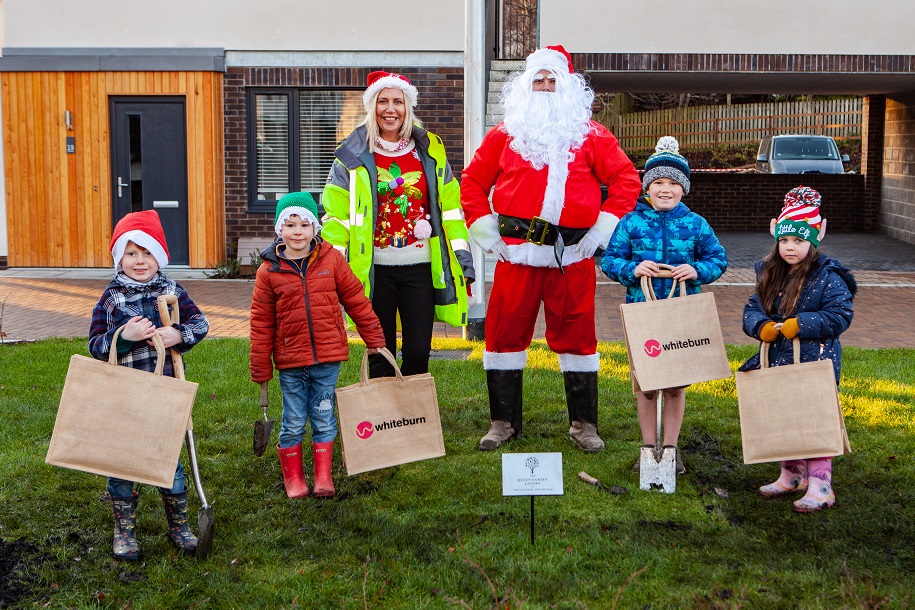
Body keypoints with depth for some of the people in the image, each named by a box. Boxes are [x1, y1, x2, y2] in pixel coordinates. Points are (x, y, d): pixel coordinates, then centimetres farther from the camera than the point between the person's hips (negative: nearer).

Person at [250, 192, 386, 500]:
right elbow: (261, 322, 1)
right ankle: (293, 478, 23)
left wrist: (373, 338, 9)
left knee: (324, 419, 9)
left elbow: (356, 300, 6)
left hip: (327, 358, 1)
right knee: (293, 423, 8)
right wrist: (260, 367, 1)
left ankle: (323, 477, 21)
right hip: (290, 361, 0)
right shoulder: (269, 271, -3)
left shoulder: (331, 259, -1)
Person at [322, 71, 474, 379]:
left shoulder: (430, 150, 9)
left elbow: (450, 206, 11)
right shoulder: (354, 155, 2)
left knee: (419, 351, 1)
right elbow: (336, 213, 1)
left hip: (420, 266, 1)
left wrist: (462, 254, 6)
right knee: (380, 354, 6)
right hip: (375, 269, -1)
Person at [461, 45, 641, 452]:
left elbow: (626, 179, 6)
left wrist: (602, 229, -2)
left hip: (573, 254, 0)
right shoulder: (505, 133, 10)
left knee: (577, 335, 4)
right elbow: (472, 182, 13)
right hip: (515, 252, 1)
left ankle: (583, 425, 16)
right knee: (505, 331, 2)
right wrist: (484, 233, 4)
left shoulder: (590, 135, 8)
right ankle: (503, 422, 15)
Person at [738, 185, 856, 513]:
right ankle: (792, 476, 31)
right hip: (778, 362, 7)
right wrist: (761, 326, -14)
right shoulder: (769, 275, 9)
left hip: (815, 363, -7)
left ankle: (820, 486, -1)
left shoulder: (827, 277, -10)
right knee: (782, 419, 15)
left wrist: (800, 324, -22)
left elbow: (840, 315, -15)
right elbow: (752, 309, 9)